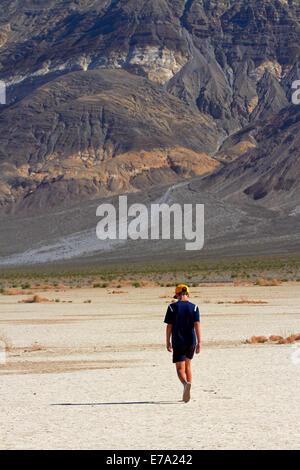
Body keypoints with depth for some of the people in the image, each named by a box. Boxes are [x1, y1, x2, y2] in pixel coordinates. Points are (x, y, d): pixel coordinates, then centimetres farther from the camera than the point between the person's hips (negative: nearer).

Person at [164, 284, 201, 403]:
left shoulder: (172, 307, -2)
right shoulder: (194, 307, 2)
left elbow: (169, 326, -3)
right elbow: (197, 325, -5)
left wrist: (167, 342, 6)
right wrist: (199, 343, -6)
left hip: (178, 342, -3)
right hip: (191, 341, 3)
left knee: (180, 369, -3)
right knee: (188, 366, 19)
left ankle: (186, 383, -34)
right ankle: (186, 393, 20)